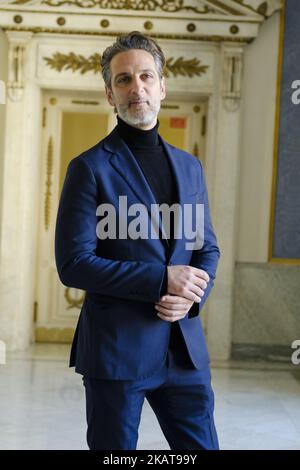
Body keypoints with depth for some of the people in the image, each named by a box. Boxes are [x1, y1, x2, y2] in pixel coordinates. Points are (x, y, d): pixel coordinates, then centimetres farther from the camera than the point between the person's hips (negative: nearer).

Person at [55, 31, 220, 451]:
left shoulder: (189, 167, 12)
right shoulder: (90, 168, -6)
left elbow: (208, 249, 15)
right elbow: (73, 265, -12)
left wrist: (192, 297, -7)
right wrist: (162, 279, -17)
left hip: (185, 348, 5)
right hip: (116, 349, -4)